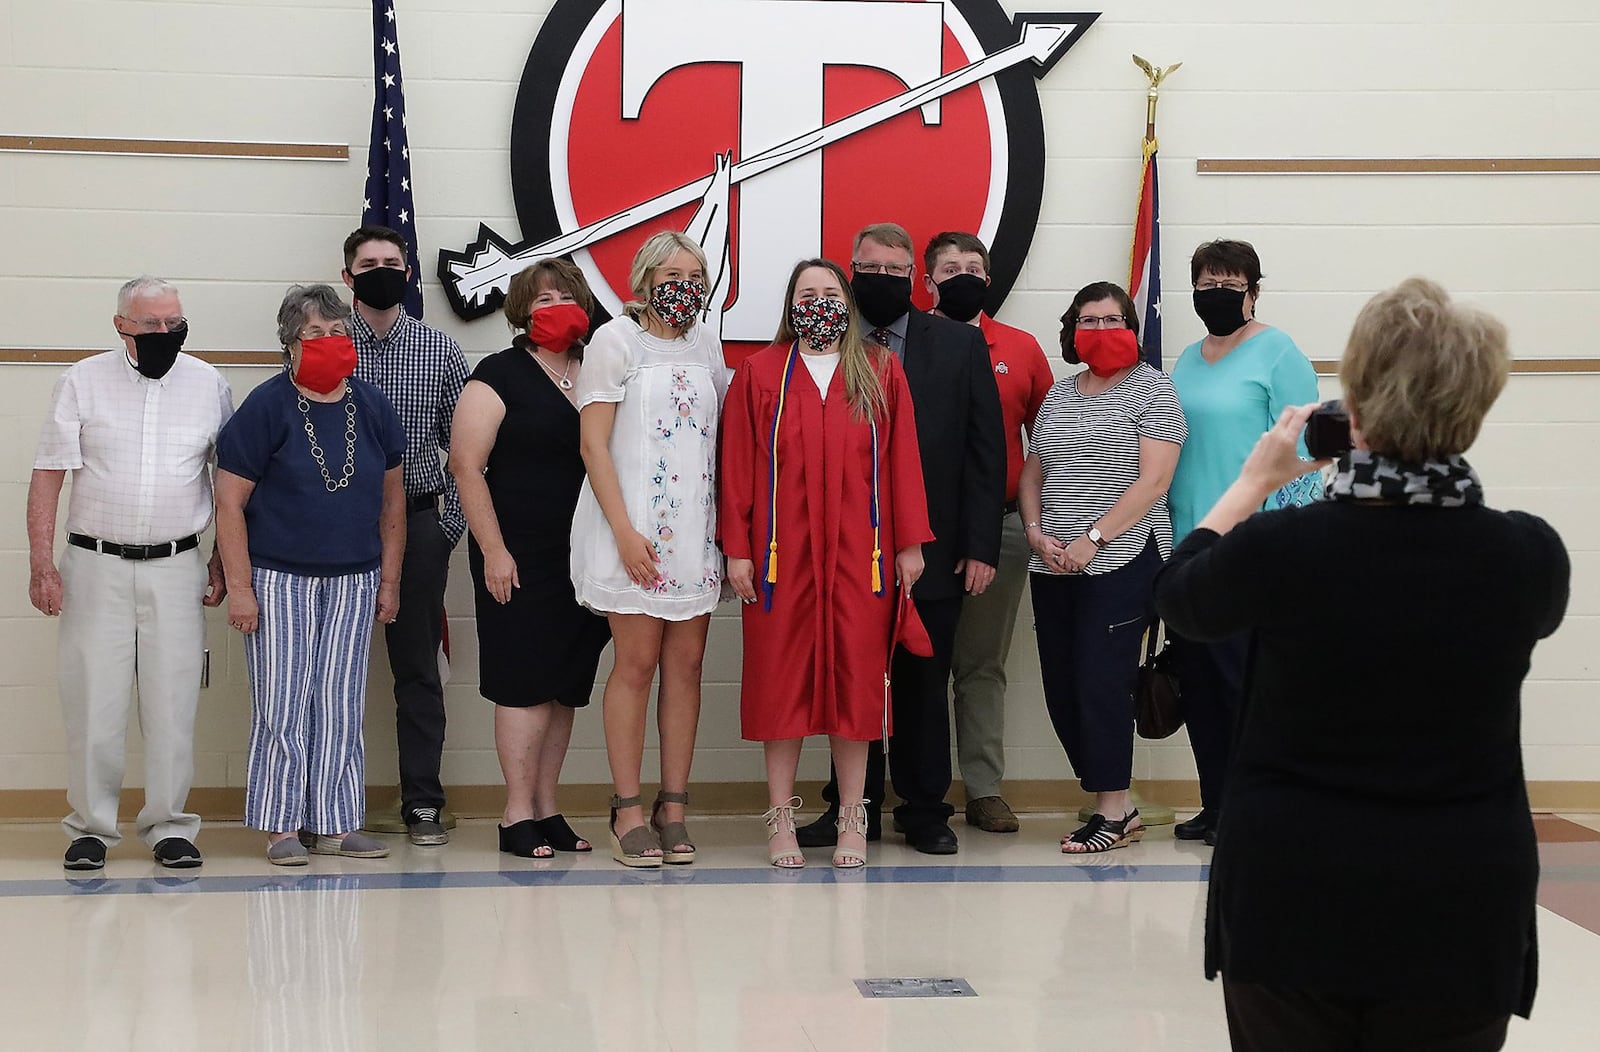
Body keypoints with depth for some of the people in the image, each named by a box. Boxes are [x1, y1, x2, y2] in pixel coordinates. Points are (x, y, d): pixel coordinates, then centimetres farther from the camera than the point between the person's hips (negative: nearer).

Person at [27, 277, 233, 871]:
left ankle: (169, 825, 12)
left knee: (172, 700, 2)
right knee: (93, 699, 0)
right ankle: (90, 825, 11)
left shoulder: (208, 384, 7)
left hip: (176, 567, 1)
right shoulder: (83, 382, 3)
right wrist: (42, 565, -6)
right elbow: (48, 478, 2)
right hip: (95, 564, -1)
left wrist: (223, 563, 8)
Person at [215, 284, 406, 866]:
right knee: (283, 704, -1)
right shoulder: (266, 407, -6)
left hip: (353, 580, 4)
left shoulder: (371, 405, 5)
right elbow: (229, 501, -7)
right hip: (280, 578, -3)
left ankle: (336, 824, 14)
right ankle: (281, 828, 7)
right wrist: (239, 587, -10)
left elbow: (391, 497, 12)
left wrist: (390, 580, 10)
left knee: (340, 706, 7)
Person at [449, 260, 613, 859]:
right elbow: (467, 467, -8)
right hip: (520, 559, -5)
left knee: (566, 687, 8)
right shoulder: (500, 376, -3)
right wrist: (492, 550, -13)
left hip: (583, 558, 6)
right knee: (525, 684, -5)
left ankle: (547, 811, 16)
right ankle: (517, 816, 0)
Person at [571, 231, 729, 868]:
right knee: (637, 664, -5)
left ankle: (673, 809, 9)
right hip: (634, 529, -5)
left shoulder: (705, 344, 14)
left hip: (696, 527, 5)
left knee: (686, 665, 3)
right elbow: (593, 443, -6)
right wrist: (624, 530, -14)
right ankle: (628, 811, 2)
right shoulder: (616, 340, -1)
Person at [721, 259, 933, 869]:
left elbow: (902, 458, 6)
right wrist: (737, 548, -3)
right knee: (780, 674, 1)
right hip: (781, 553, 0)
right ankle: (781, 819, 9)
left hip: (859, 554, 0)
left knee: (856, 675, 2)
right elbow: (738, 464, 4)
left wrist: (909, 543, 1)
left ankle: (852, 820, 10)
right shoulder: (760, 373, 6)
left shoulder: (881, 372, 8)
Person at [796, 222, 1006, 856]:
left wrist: (981, 546, -4)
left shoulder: (960, 345, 4)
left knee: (923, 684, 8)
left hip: (933, 550, 0)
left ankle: (925, 811, 19)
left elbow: (986, 450, 3)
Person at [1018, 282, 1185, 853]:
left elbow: (1153, 481, -10)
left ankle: (1115, 812, 2)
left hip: (1120, 562, -6)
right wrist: (1036, 532, 1)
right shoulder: (1059, 394, 17)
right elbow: (1031, 473, 19)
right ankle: (1112, 806, 13)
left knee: (1101, 686, -9)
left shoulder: (1151, 387, -2)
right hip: (1053, 566, 6)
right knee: (1062, 692, 4)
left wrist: (1092, 539, -15)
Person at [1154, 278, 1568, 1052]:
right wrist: (1425, 494, 16)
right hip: (1462, 910, 1)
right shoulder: (1530, 555, -10)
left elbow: (1181, 596, 8)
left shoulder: (1279, 546, -15)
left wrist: (1255, 481, 18)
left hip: (1291, 898, -1)